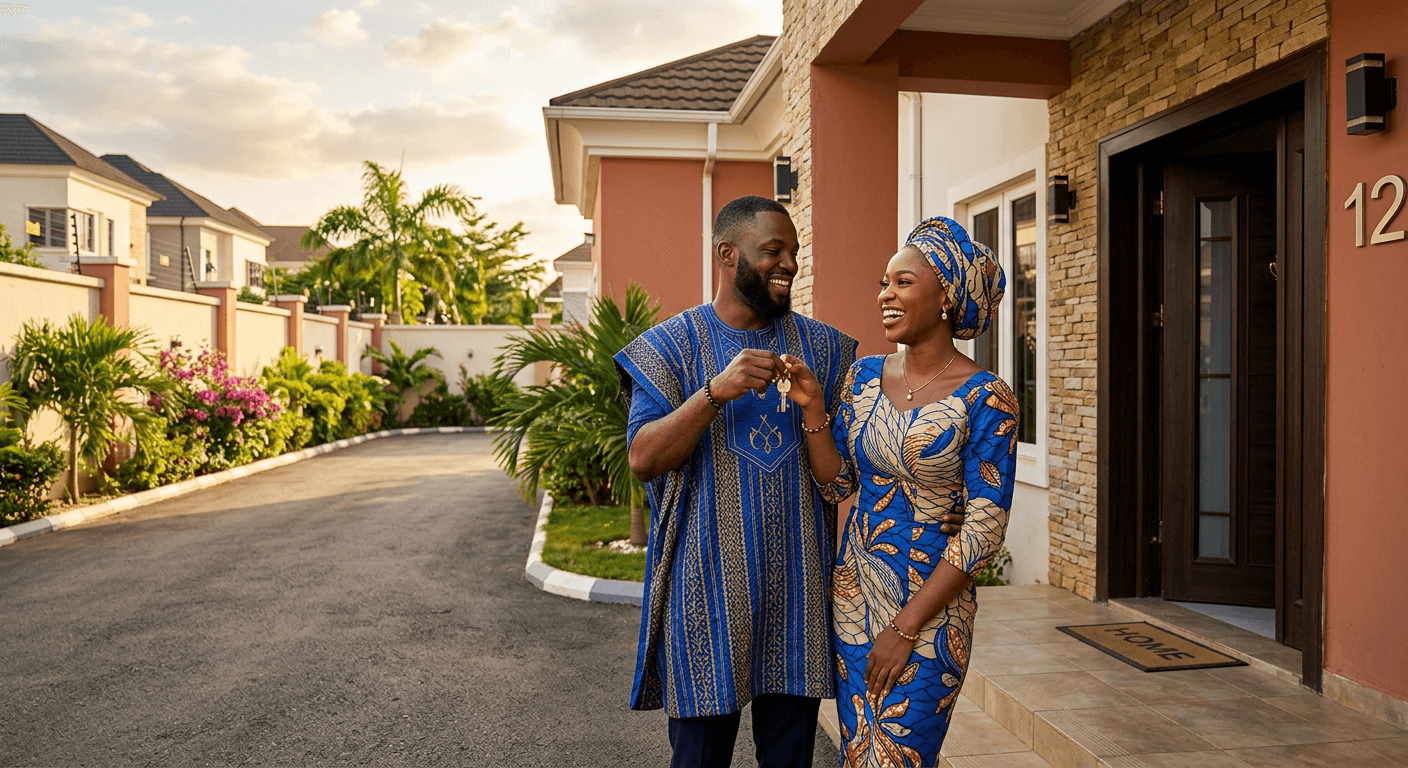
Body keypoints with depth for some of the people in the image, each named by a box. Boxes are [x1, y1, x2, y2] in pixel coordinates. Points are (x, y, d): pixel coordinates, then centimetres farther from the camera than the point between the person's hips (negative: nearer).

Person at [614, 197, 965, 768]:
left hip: (799, 588, 3)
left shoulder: (823, 347, 8)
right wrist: (716, 391, -25)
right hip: (707, 586, -2)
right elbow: (643, 458, -12)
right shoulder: (670, 345, -1)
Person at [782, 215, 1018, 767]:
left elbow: (984, 529, -15)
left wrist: (906, 627, -16)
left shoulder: (984, 397, -13)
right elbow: (836, 485, 6)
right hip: (853, 592, 5)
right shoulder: (865, 375, 3)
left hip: (930, 607, -5)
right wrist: (813, 407, -10)